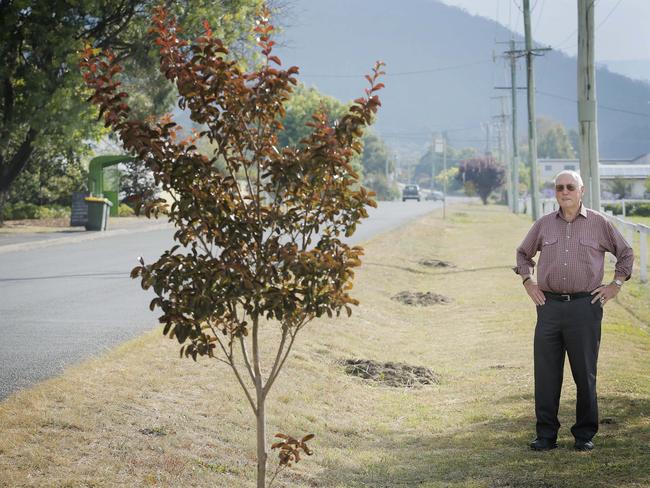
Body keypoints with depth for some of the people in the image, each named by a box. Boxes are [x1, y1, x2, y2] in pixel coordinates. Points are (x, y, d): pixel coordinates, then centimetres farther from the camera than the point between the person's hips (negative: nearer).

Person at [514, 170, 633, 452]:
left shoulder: (599, 223, 4)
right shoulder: (543, 225, 10)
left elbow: (625, 254, 15)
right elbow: (523, 254, 25)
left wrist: (615, 285, 7)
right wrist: (527, 282, 13)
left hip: (585, 306, -2)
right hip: (549, 305, 2)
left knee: (585, 373, 3)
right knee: (546, 373, 2)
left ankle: (585, 435, 13)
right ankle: (546, 435, 10)